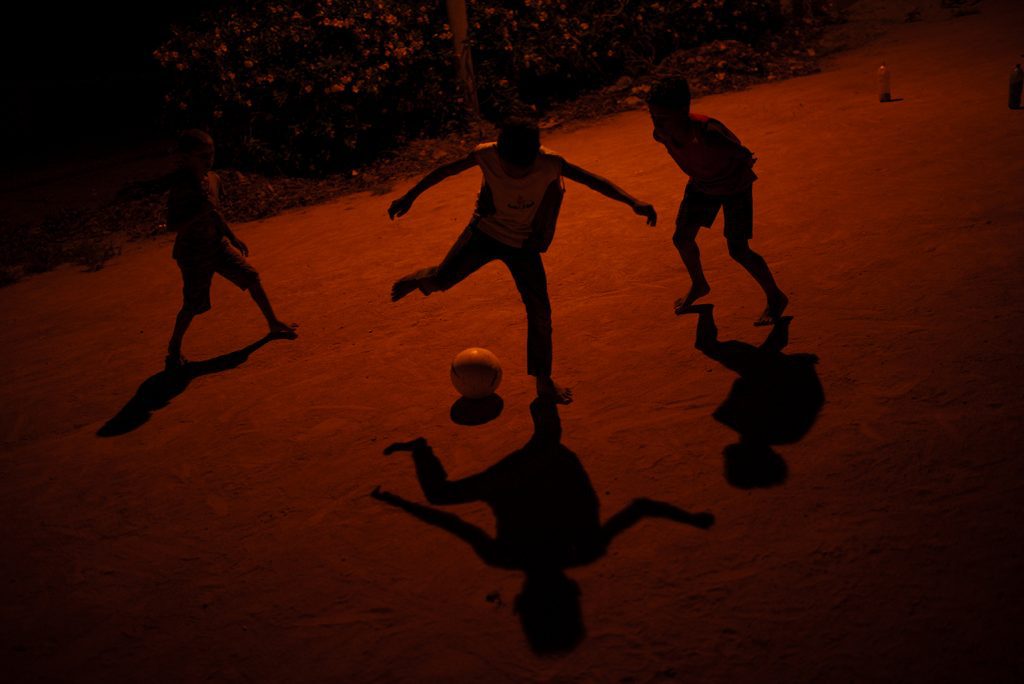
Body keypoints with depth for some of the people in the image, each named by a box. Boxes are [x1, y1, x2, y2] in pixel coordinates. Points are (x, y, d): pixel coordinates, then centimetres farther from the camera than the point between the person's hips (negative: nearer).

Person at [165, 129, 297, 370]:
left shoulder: (213, 179, 2)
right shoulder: (181, 187, -21)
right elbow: (173, 225, -24)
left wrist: (233, 238, 20)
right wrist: (201, 212, -32)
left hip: (218, 244, 7)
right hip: (192, 253, -7)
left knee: (252, 278, 6)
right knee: (194, 305, -4)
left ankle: (273, 323, 22)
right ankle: (174, 349, 14)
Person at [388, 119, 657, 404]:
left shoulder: (549, 164, -25)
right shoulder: (487, 155, -22)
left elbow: (592, 180, -20)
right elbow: (446, 170, -7)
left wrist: (633, 202, -29)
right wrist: (409, 196, 0)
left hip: (522, 244, 0)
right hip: (485, 231, 0)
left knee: (540, 311, -3)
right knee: (442, 278, -14)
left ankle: (543, 381, 14)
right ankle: (423, 278, 26)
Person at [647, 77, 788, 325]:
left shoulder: (708, 134, -45)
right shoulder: (661, 134, -24)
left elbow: (744, 156, -30)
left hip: (734, 184, -6)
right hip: (701, 183, 6)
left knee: (738, 251, -8)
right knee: (682, 238, 9)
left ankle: (775, 298, 17)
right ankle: (699, 285, 39)